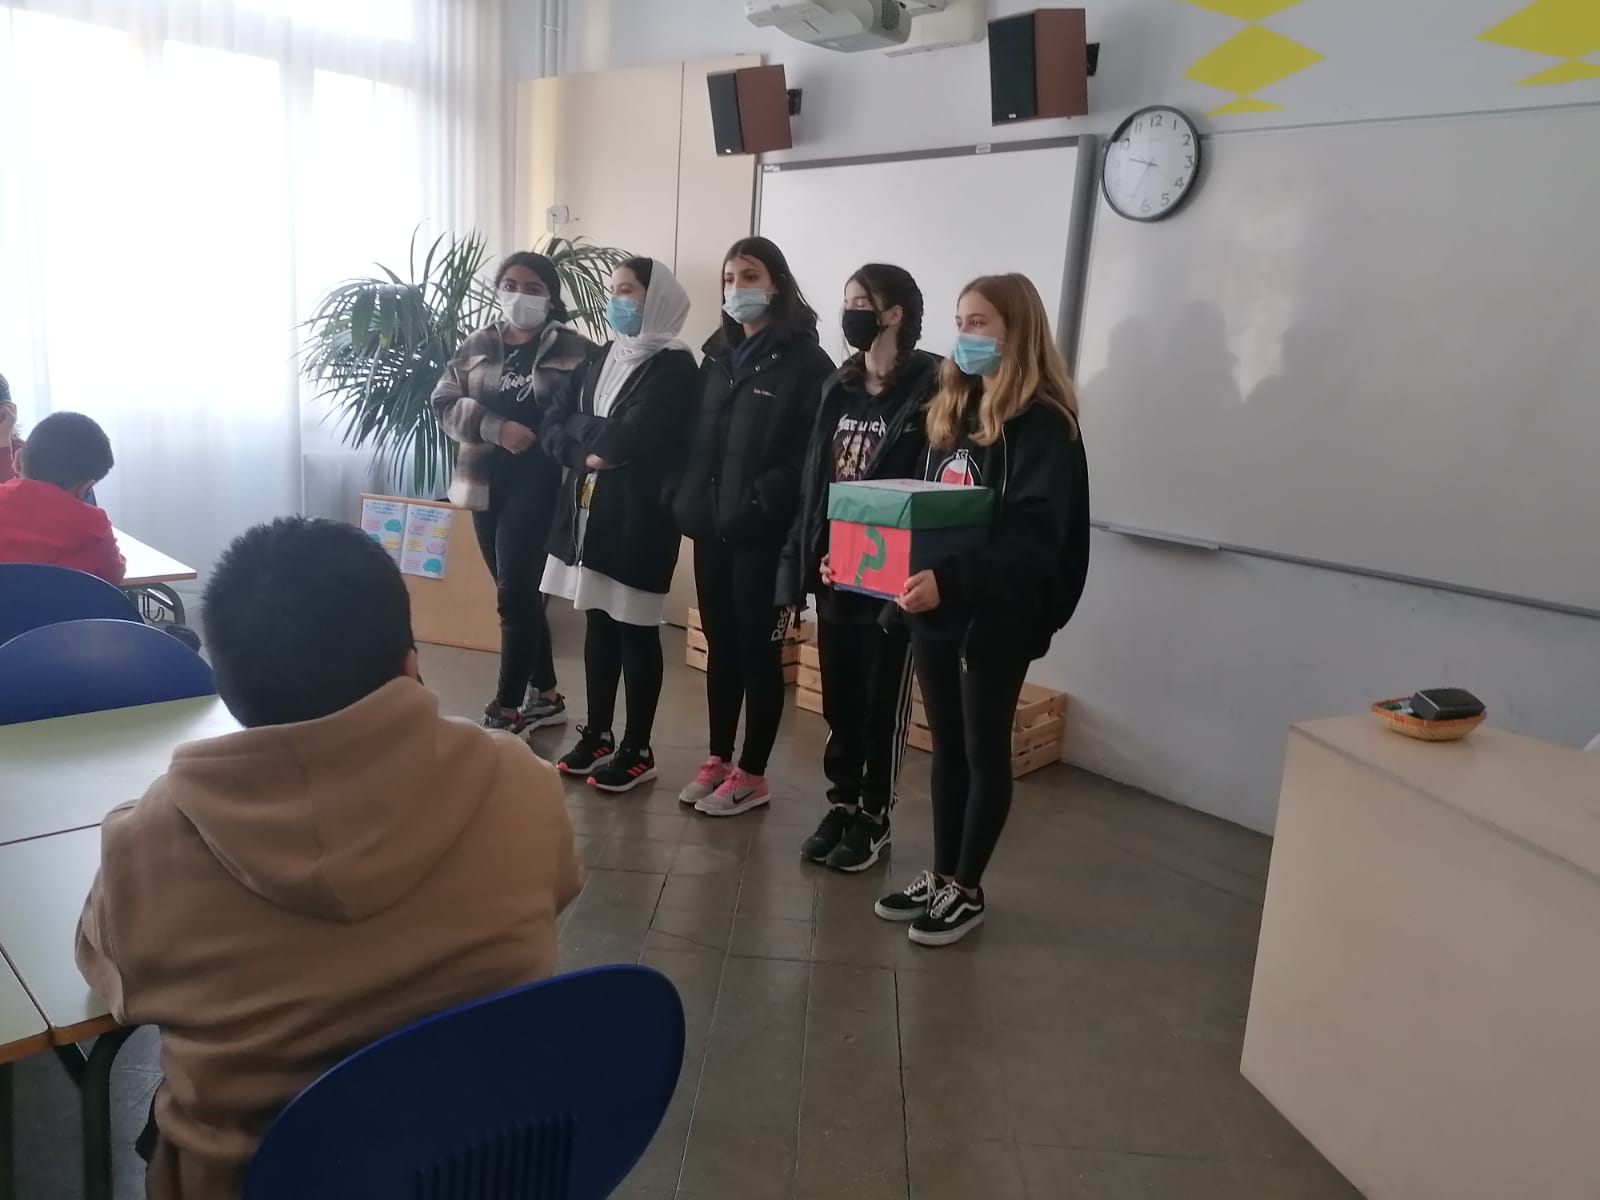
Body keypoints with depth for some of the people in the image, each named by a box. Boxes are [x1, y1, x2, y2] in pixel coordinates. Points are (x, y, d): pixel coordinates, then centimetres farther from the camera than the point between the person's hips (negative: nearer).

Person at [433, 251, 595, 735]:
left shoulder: (576, 350, -3)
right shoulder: (476, 346, 10)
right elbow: (444, 403, 2)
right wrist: (496, 427, -13)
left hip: (539, 483, -5)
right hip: (487, 480, 5)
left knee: (515, 593, -8)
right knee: (520, 592, 12)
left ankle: (507, 710, 0)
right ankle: (545, 695, 25)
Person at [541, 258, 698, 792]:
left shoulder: (674, 367, -9)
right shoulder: (599, 361, 14)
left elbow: (630, 439, -21)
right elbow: (550, 428, 7)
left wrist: (579, 427, -4)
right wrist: (587, 452, -12)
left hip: (638, 516, -7)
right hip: (588, 510, 7)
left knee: (635, 631, 1)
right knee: (598, 624, 13)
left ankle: (637, 749, 12)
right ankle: (597, 735, 26)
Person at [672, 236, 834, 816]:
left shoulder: (805, 360, -6)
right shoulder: (718, 355, 15)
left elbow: (810, 455, -14)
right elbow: (696, 438, 17)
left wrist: (758, 505, -20)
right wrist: (690, 501, 4)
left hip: (764, 532, -6)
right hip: (712, 526, 6)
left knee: (758, 648, 3)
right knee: (720, 644, 13)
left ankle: (753, 773, 14)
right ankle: (718, 758, 26)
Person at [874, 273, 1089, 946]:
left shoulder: (1042, 423, -13)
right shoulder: (949, 408, 12)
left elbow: (1032, 538, -23)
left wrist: (951, 582, -35)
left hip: (998, 618, -7)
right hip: (936, 608, 7)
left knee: (985, 750, 6)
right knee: (947, 747, 15)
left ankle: (966, 891, 19)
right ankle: (940, 877, 27)